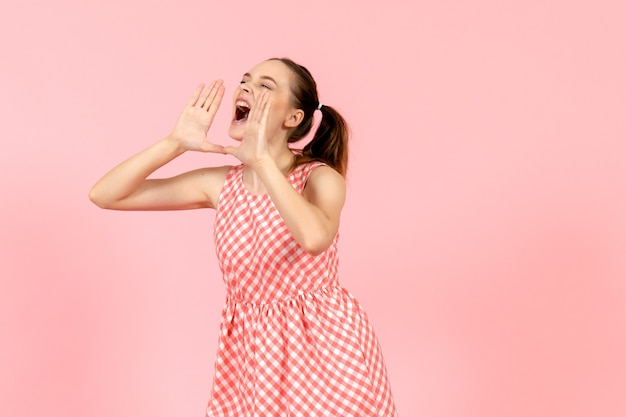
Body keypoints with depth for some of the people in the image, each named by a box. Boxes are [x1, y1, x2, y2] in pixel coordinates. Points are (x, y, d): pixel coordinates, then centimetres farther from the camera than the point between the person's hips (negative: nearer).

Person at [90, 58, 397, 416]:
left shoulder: (321, 178, -13)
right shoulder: (220, 184, -2)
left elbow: (315, 238, -38)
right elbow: (104, 195, -3)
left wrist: (261, 160, -32)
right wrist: (176, 143, -12)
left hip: (323, 346, -3)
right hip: (252, 350, 4)